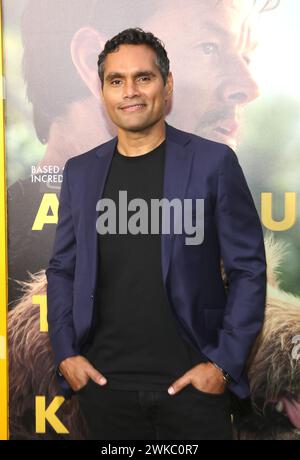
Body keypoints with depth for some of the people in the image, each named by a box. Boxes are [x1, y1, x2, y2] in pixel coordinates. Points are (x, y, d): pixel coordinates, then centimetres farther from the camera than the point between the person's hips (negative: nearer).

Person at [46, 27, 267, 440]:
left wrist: (224, 363, -9)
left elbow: (248, 268, -4)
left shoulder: (213, 162, -4)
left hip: (191, 381, -2)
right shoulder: (80, 171, 6)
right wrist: (65, 354, 1)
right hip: (104, 382, 3)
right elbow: (62, 270, 10)